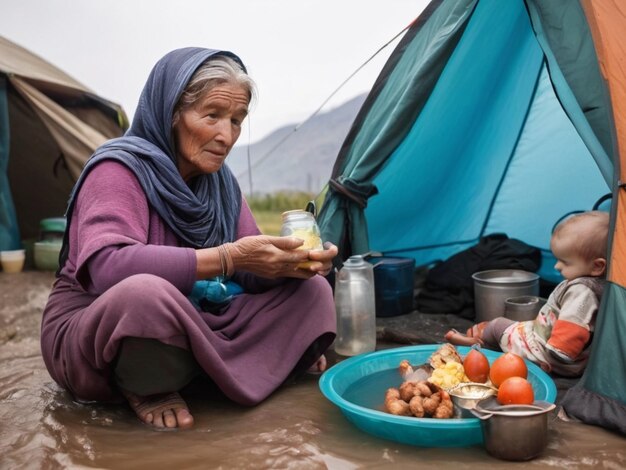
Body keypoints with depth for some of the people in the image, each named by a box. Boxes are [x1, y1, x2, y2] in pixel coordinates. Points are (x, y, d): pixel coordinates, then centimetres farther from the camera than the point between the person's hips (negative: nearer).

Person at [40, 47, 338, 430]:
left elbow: (251, 274, -1)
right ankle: (146, 391, -15)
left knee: (312, 291, -5)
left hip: (188, 333, 6)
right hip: (92, 337, -5)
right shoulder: (118, 169, -19)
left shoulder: (220, 182, 2)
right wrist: (228, 257, -37)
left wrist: (291, 262, -24)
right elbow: (106, 266, -36)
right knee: (143, 292, -42)